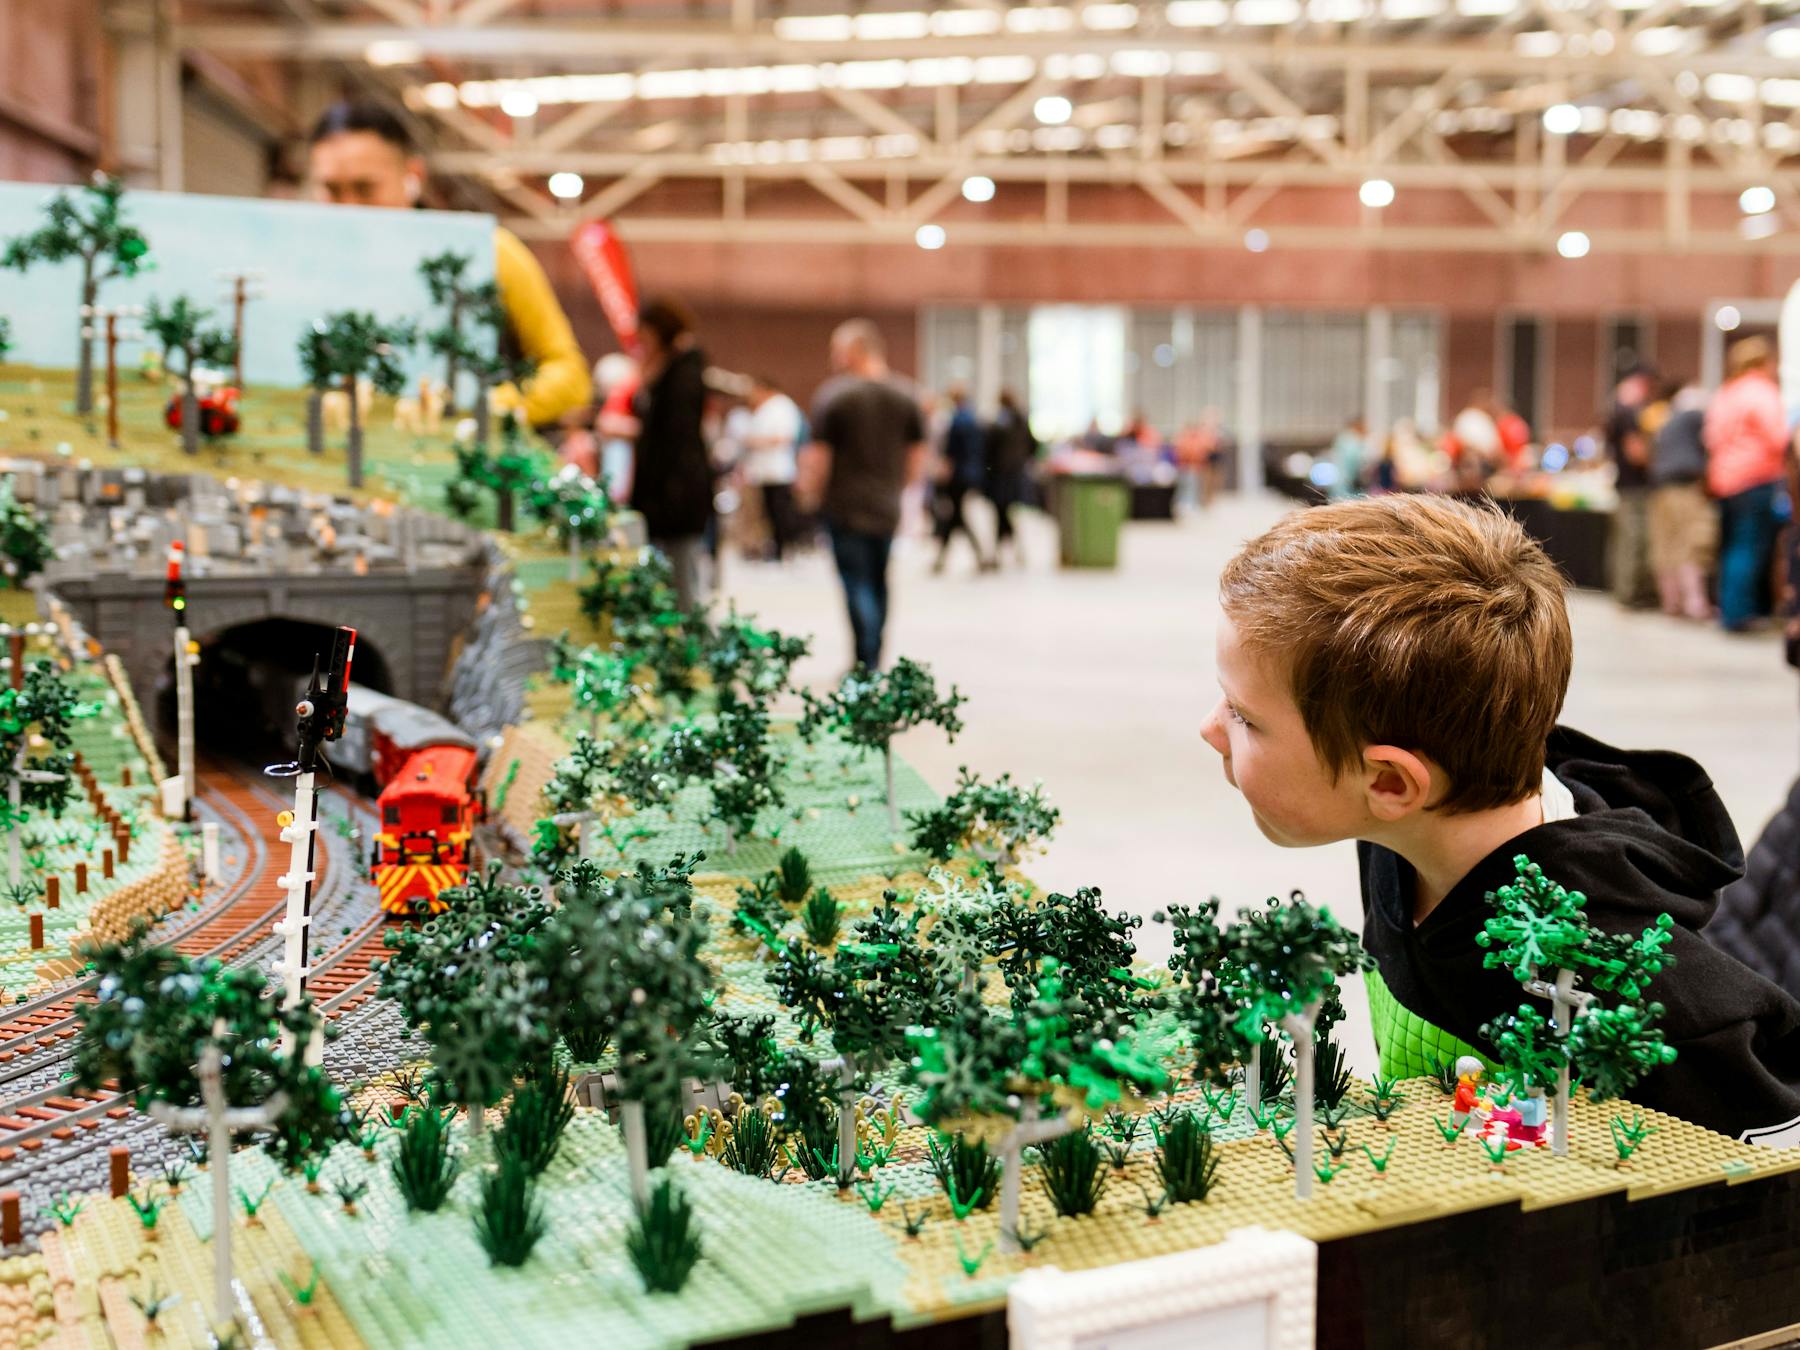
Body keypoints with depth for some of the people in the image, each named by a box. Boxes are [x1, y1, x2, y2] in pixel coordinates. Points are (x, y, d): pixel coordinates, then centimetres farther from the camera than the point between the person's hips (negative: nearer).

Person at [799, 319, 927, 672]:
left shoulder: (832, 394, -10)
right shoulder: (905, 395, 5)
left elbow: (818, 457, -11)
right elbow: (918, 458, 9)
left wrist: (808, 493, 5)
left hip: (846, 507, -5)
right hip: (888, 508, 5)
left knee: (858, 586, -4)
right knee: (878, 583, 16)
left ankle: (866, 666, -7)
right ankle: (873, 660, 23)